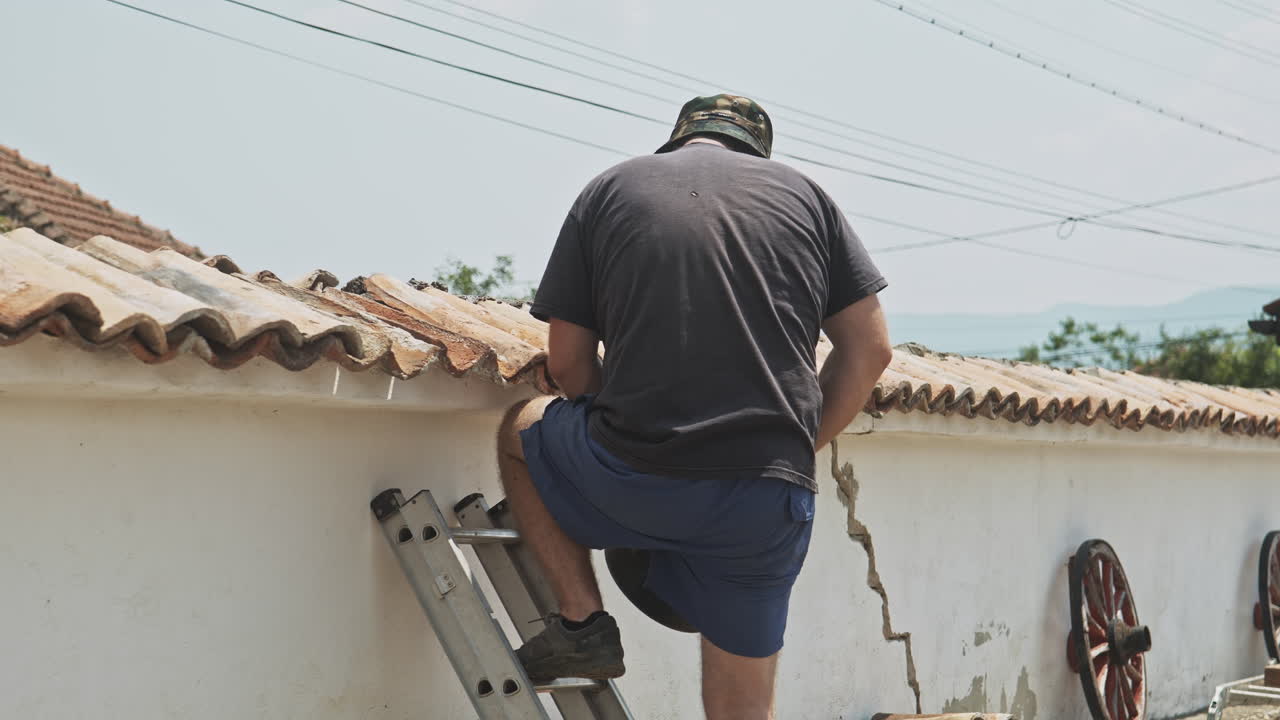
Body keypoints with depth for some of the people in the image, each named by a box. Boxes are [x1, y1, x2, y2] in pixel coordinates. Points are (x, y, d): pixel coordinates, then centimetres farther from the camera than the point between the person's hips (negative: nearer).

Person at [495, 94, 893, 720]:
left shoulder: (610, 188, 11)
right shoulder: (803, 192, 15)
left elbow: (567, 362, 9)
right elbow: (870, 349, 11)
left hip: (634, 482, -2)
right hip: (771, 504, 2)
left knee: (521, 430, 29)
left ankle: (581, 620, 19)